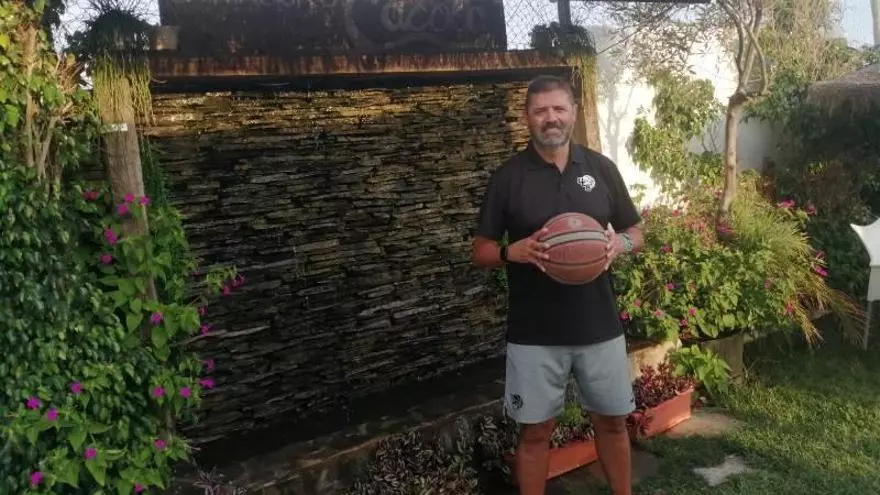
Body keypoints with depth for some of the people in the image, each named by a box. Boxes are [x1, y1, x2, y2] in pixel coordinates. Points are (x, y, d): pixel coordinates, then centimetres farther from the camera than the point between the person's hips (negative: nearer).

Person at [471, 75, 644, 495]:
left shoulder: (601, 168, 3)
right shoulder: (507, 176, -3)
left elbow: (636, 231, 11)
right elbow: (480, 251, 0)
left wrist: (620, 243, -12)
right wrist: (512, 251, -21)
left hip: (600, 325, 3)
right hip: (534, 333, -2)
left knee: (612, 421, 17)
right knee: (535, 430, 9)